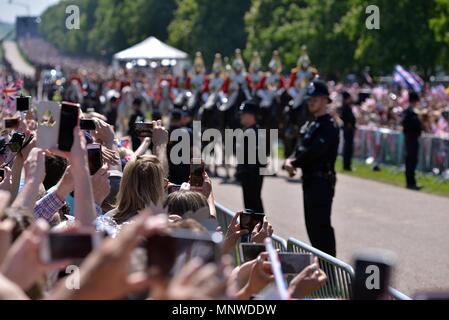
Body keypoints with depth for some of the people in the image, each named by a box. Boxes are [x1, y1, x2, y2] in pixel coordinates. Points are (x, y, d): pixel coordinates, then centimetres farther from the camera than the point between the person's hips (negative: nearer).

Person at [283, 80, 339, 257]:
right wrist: (290, 161, -8)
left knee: (321, 225, -8)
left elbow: (313, 151, -23)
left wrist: (294, 162, -12)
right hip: (309, 181, 9)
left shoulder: (329, 126, -13)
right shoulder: (311, 125, 17)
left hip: (322, 181, -9)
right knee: (312, 225, 14)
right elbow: (302, 149, 12)